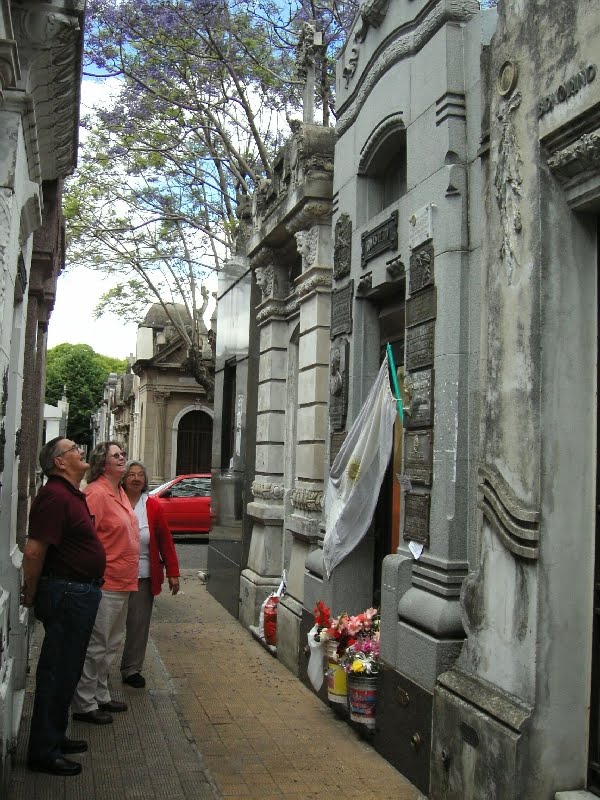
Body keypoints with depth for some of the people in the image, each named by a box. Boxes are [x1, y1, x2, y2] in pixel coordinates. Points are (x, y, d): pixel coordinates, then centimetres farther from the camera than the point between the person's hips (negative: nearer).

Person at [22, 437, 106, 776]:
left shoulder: (73, 495, 14)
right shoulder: (55, 496, -20)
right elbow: (34, 550, -25)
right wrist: (31, 594, -14)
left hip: (79, 593, 10)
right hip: (66, 594, -10)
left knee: (67, 670, 19)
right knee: (58, 672, 0)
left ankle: (55, 737, 32)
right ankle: (43, 752, 11)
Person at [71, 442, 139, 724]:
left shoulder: (119, 492, 12)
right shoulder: (97, 493, -17)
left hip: (122, 583, 10)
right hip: (105, 583, -10)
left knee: (111, 644, 20)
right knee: (95, 646, 1)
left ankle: (101, 696, 33)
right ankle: (84, 705, 14)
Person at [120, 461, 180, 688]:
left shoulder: (153, 506, 2)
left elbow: (165, 540, 3)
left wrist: (172, 572, 1)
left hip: (143, 577, 1)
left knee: (138, 624, 6)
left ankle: (131, 669, 20)